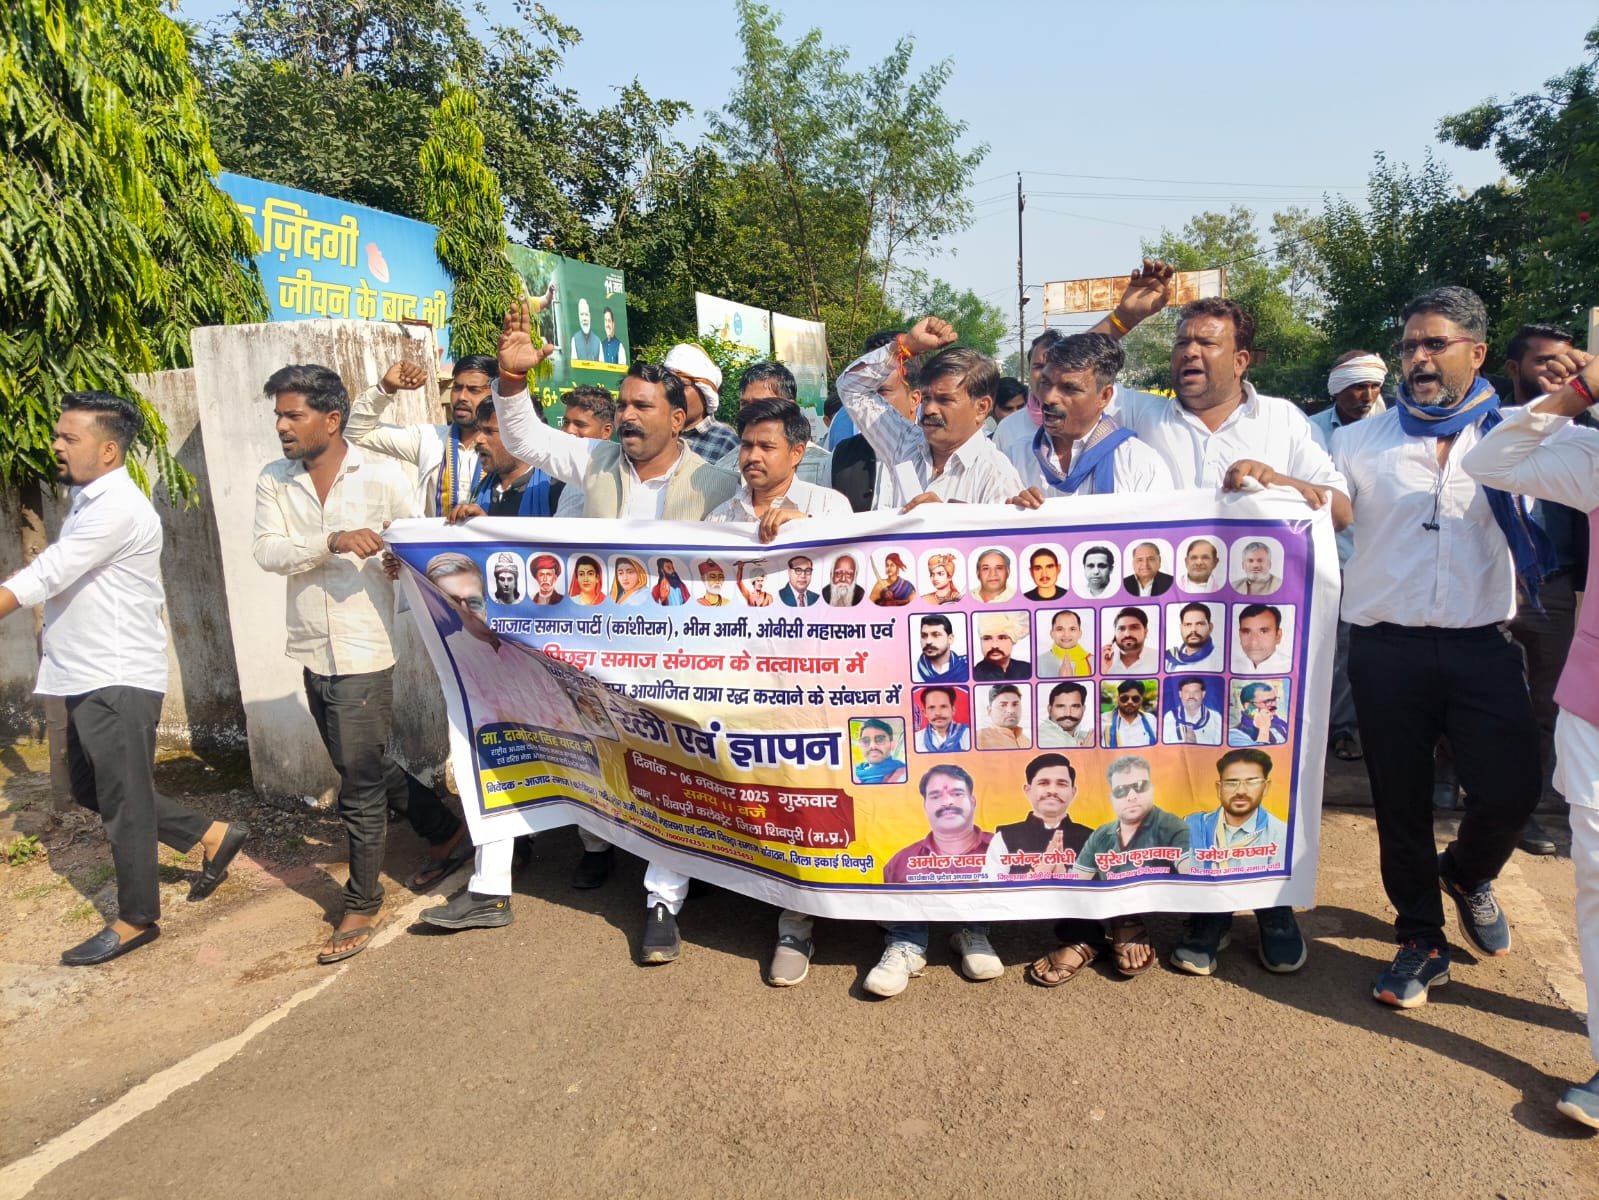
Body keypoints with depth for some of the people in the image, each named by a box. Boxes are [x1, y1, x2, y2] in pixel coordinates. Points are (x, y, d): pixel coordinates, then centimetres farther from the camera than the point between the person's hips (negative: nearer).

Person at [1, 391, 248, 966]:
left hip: (119, 680, -10)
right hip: (87, 678, 10)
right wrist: (53, 638, 8)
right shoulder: (89, 502, 14)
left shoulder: (117, 509, -18)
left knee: (123, 801, 0)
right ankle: (213, 835, 25)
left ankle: (136, 920, 14)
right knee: (90, 788, 17)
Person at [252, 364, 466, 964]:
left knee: (359, 784, 1)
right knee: (366, 766, 19)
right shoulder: (274, 480, 3)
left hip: (364, 652, -6)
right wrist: (332, 542, -26)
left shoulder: (381, 476, -8)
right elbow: (267, 552, -10)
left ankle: (363, 903, 19)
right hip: (312, 651, 6)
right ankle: (447, 831, 40)